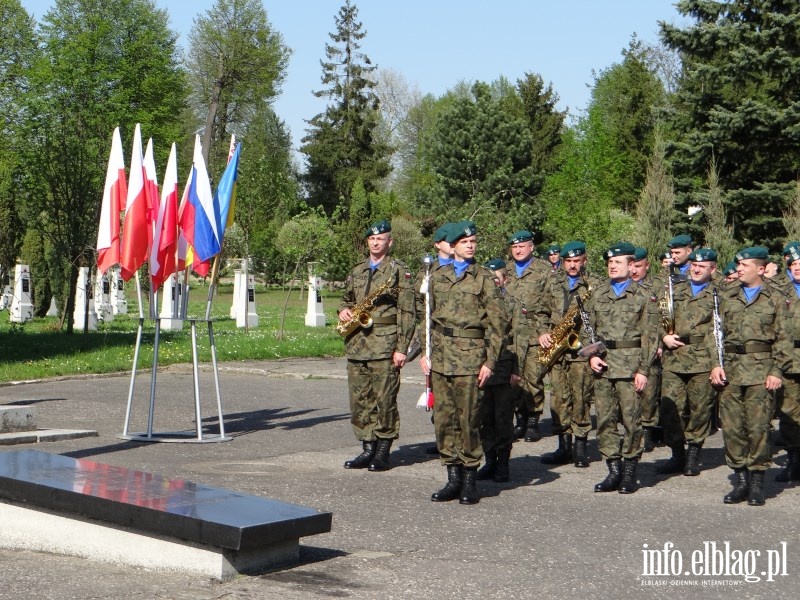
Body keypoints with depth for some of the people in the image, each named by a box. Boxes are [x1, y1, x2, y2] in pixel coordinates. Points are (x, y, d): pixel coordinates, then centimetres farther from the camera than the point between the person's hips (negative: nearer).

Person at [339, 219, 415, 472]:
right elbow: (347, 298, 31)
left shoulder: (399, 271, 0)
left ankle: (383, 452, 4)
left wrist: (401, 348, -10)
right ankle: (367, 449, 15)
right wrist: (344, 310, 5)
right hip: (356, 345, 6)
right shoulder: (356, 271, 18)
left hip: (385, 345, -6)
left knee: (384, 400, -4)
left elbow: (407, 312, -4)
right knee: (359, 400, 6)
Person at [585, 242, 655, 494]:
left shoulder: (642, 296, 3)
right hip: (602, 364, 4)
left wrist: (643, 370, -6)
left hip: (630, 365, -4)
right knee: (605, 419, 3)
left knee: (631, 418, -2)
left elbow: (648, 336, 0)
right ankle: (614, 471, 11)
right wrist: (591, 355, 0)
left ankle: (629, 472, 8)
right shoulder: (598, 295, 14)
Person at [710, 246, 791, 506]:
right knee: (731, 426, 1)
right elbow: (717, 332, 11)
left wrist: (776, 371, -6)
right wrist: (716, 364, 0)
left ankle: (756, 482, 4)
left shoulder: (775, 299, 6)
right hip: (730, 369, 3)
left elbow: (782, 339, 3)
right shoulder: (727, 296, 13)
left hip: (761, 370, -3)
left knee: (758, 426, -5)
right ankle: (740, 481, 11)